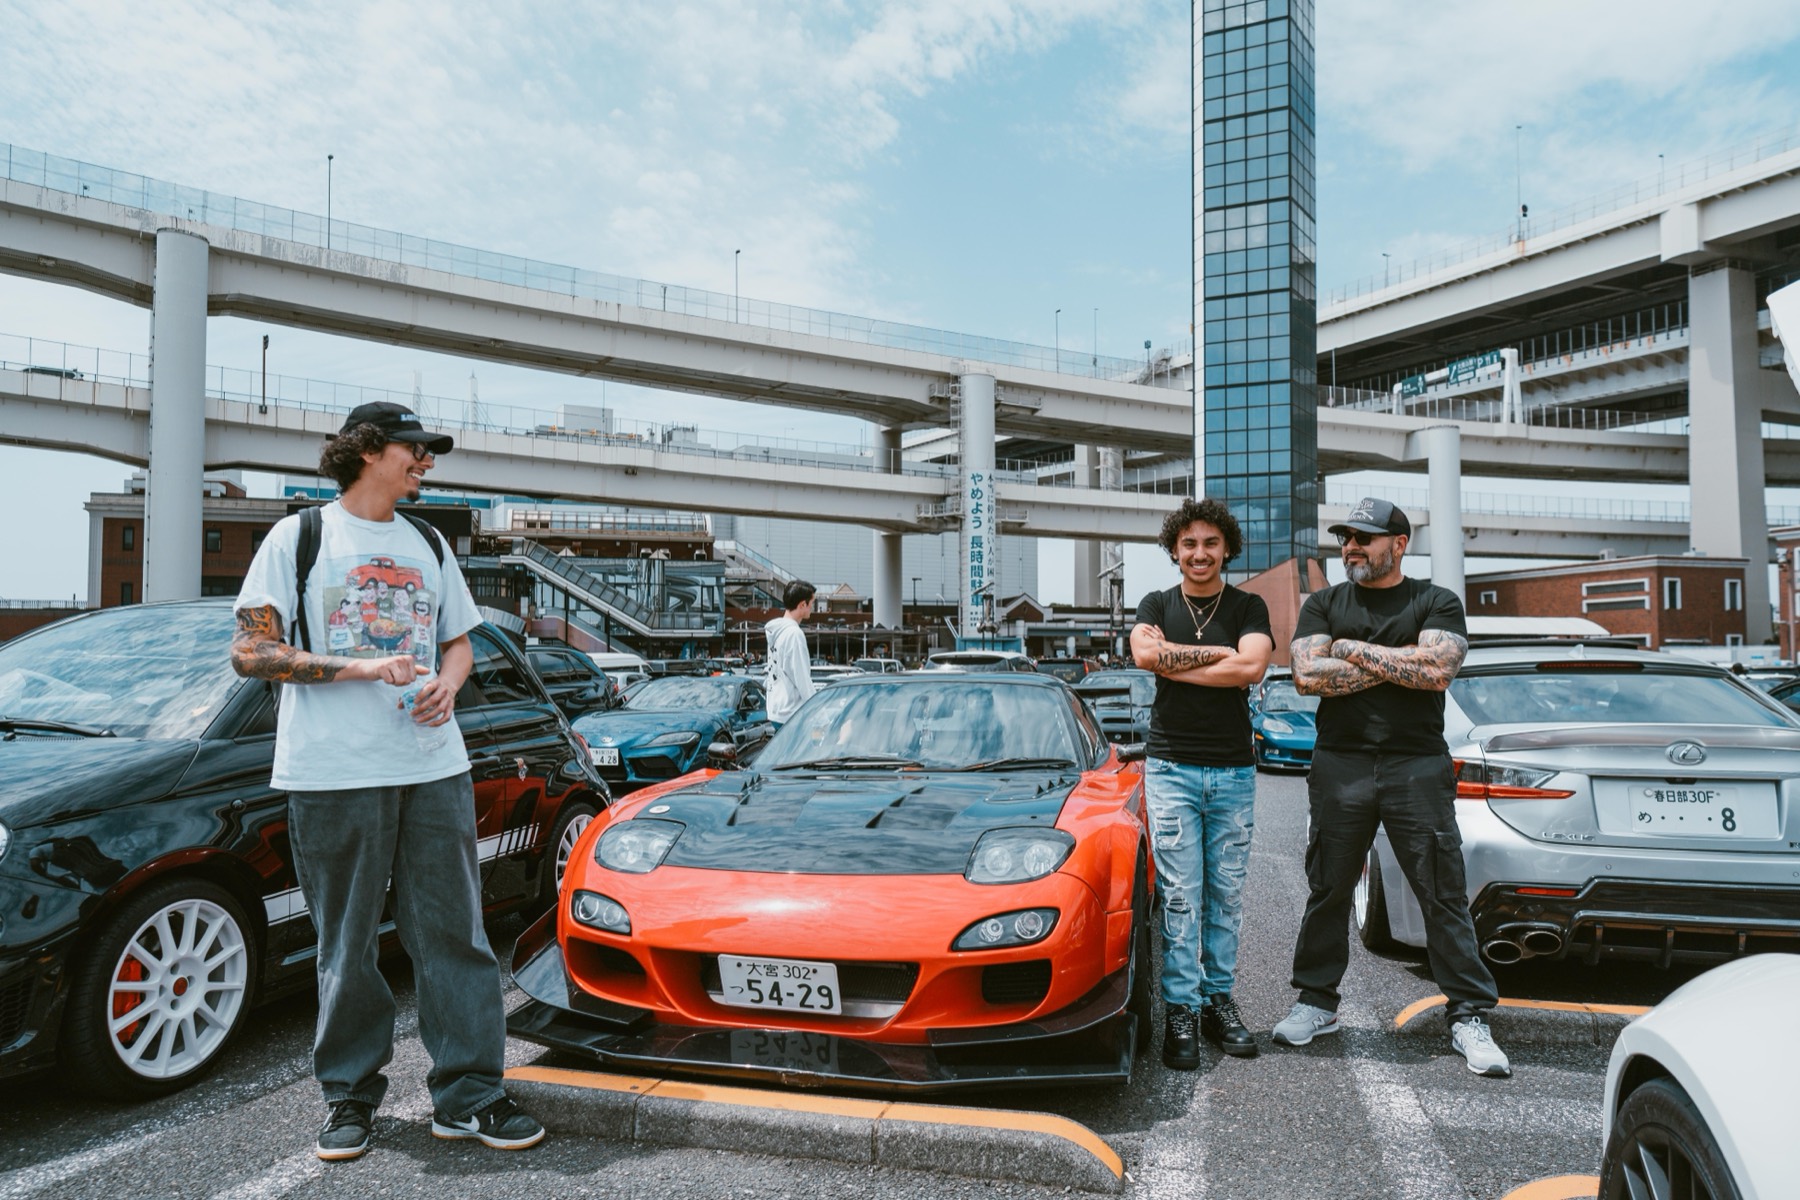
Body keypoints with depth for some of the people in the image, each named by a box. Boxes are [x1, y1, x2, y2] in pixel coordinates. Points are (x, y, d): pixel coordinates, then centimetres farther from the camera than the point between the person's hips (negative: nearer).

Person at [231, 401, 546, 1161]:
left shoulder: (427, 546, 17)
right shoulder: (300, 536, 3)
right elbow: (251, 652, -3)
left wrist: (446, 685, -1)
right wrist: (362, 668, -15)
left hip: (433, 766, 4)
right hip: (333, 774, -4)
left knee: (453, 932, 3)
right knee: (346, 946, 5)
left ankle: (468, 1095, 13)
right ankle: (350, 1098, 22)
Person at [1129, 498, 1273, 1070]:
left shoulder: (1248, 607, 7)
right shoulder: (1157, 605, 9)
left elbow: (1251, 667, -13)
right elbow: (1145, 654, -13)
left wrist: (1174, 663, -10)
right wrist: (1218, 653, -9)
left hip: (1234, 770, 1)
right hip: (1171, 768, -1)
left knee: (1226, 893, 7)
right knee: (1180, 894, -3)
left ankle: (1218, 999, 18)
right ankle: (1181, 1011, 3)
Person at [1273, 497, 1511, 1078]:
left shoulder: (1436, 603, 6)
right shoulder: (1323, 604, 11)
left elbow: (1436, 671, -12)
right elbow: (1308, 675, -5)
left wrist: (1352, 650, -7)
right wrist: (1400, 662, -6)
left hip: (1418, 767, -1)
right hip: (1341, 764, 2)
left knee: (1444, 896, 1)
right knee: (1328, 892, 8)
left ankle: (1469, 1017, 11)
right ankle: (1316, 1003, 22)